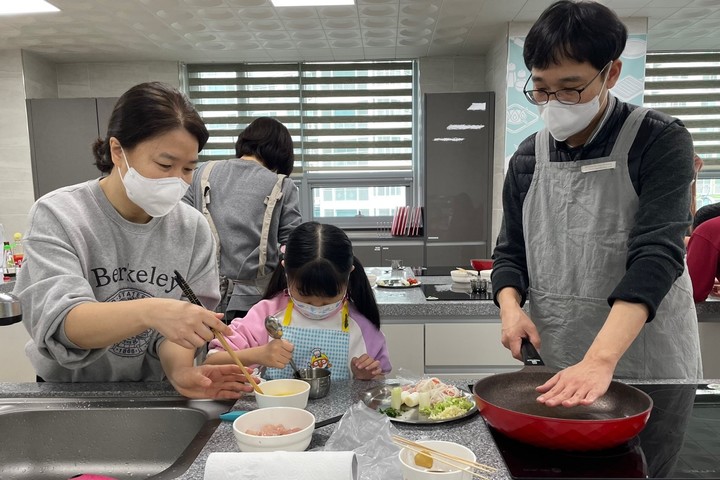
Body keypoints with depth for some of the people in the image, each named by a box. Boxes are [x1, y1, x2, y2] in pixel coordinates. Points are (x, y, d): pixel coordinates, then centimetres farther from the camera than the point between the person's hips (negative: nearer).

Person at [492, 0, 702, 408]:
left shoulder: (661, 142, -10)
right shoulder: (527, 158, 3)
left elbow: (656, 255, -21)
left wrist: (599, 360, -33)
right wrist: (511, 308, -12)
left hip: (648, 369, -3)